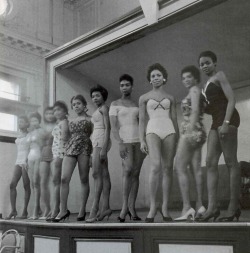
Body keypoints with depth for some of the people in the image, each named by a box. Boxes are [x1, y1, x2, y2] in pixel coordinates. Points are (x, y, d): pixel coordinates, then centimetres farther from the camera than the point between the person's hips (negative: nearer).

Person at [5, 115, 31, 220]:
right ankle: (13, 210, -6)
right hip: (18, 161, 6)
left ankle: (25, 211, -1)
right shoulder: (19, 135, 20)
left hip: (26, 161, -6)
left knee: (26, 186, -5)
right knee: (12, 184, -8)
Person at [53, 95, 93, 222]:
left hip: (84, 148, -4)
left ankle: (82, 210, 7)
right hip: (70, 149, 4)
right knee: (64, 179, -8)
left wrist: (92, 154, -8)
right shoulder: (70, 121, 20)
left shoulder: (89, 119, 6)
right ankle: (63, 210, -3)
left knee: (84, 180, 0)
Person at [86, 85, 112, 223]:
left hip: (101, 140, -9)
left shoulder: (104, 108, -1)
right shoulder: (97, 111, 25)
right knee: (104, 174, 2)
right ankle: (105, 207, 0)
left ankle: (94, 208, -20)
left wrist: (103, 148, -19)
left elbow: (107, 128, -10)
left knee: (97, 174, -16)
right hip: (96, 141, 9)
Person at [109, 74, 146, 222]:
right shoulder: (115, 104, 8)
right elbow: (113, 126, -3)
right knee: (128, 169, -21)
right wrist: (120, 143, -15)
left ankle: (132, 208, 2)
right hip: (125, 140, -4)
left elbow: (141, 125, 17)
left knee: (136, 173, -1)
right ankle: (125, 206, -17)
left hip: (139, 140, 4)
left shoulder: (137, 105, 18)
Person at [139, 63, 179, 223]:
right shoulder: (144, 98, 13)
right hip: (153, 131, -2)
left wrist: (178, 140, 9)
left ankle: (165, 208, 2)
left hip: (169, 131, 2)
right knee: (156, 167, -21)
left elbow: (175, 120, 16)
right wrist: (142, 140, -2)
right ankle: (153, 206, -15)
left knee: (168, 169, -3)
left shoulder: (170, 98, 17)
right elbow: (142, 120, 9)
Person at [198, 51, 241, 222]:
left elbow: (231, 99, -9)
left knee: (231, 161, -8)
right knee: (211, 162, -4)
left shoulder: (220, 75, 3)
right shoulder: (208, 84, 26)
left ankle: (234, 206, -6)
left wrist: (226, 122, -20)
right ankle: (212, 206, -8)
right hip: (216, 121, 8)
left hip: (227, 118, -8)